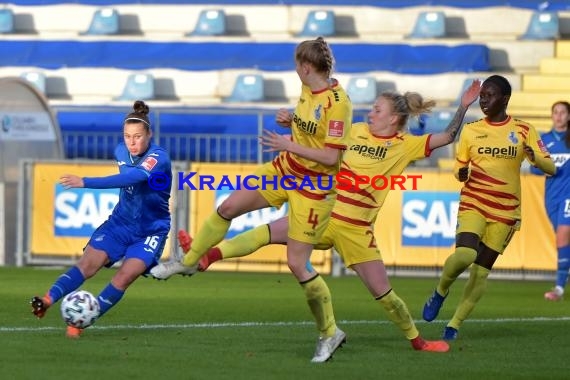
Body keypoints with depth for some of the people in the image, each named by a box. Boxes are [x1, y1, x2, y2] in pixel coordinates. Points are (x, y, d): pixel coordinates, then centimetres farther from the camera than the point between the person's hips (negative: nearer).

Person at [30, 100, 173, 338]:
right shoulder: (121, 152, -2)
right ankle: (48, 301, -32)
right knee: (88, 264, -15)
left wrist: (85, 182, -49)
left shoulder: (158, 158, -24)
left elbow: (132, 178, -42)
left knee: (124, 277, -21)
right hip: (120, 222, 5)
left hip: (151, 232, -5)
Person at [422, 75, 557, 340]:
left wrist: (534, 157, -25)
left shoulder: (523, 131, 0)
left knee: (481, 270, 0)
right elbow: (459, 167, 14)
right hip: (472, 205, 0)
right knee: (464, 255, -24)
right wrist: (461, 173, -11)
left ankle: (454, 325, 10)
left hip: (505, 211, 0)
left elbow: (550, 168, -3)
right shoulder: (470, 130, 5)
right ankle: (440, 292, 4)